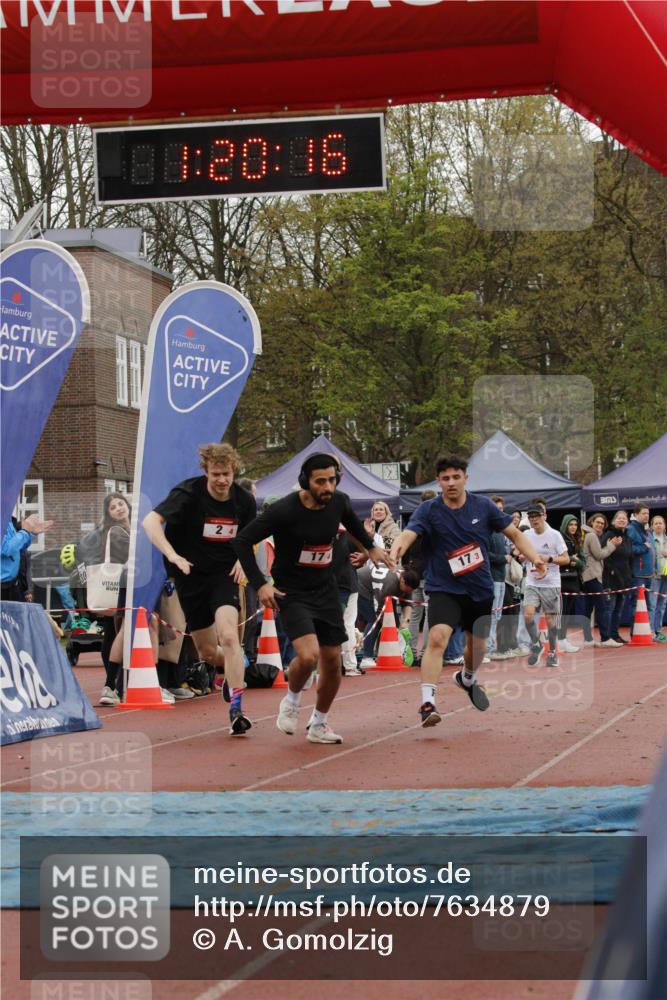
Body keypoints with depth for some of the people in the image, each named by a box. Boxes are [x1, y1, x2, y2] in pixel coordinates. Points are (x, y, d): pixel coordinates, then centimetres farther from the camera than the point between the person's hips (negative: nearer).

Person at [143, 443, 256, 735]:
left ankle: (236, 710, -22)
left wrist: (242, 559, -4)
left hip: (224, 574, 0)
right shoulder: (188, 494, -16)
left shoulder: (244, 500, -3)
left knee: (228, 637, -23)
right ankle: (235, 667, 44)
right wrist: (172, 555, -41)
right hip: (191, 577, 0)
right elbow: (150, 522, -27)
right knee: (207, 652, 8)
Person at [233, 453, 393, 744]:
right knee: (308, 655, -25)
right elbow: (242, 540, -16)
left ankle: (319, 724, 27)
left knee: (332, 663, 6)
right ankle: (292, 699, 7)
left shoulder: (339, 502, -5)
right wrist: (259, 584, -20)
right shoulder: (285, 510, -22)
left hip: (326, 590, 6)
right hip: (292, 592, -5)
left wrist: (371, 547, 30)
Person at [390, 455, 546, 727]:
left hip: (480, 590, 4)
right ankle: (427, 702, -28)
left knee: (477, 645, 18)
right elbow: (408, 534, -27)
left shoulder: (483, 506, -3)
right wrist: (395, 551, -50)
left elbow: (514, 533, 5)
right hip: (444, 589, -4)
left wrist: (535, 558, -10)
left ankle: (467, 678, 52)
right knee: (437, 637, -26)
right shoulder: (429, 510, -11)